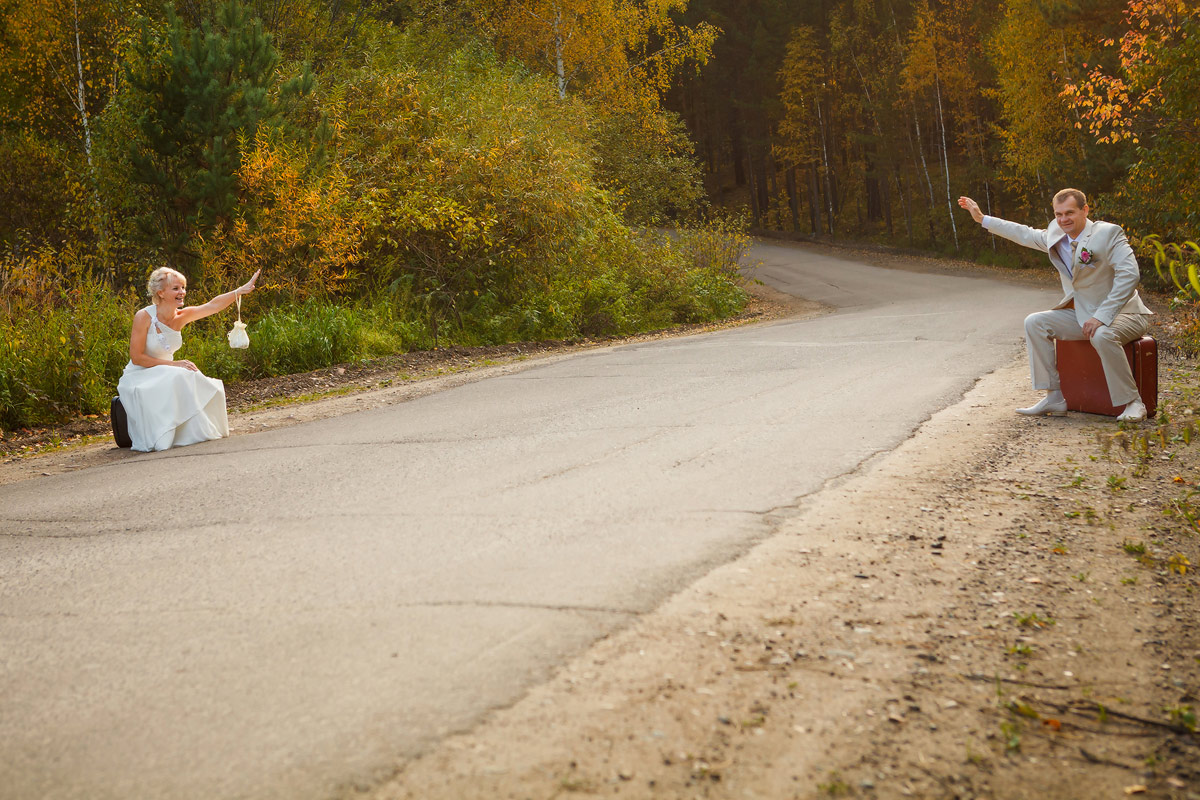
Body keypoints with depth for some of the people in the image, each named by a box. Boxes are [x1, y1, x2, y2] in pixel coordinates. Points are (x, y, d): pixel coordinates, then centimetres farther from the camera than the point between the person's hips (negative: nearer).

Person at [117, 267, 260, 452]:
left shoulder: (181, 317, -2)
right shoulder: (144, 317, -18)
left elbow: (213, 305, -13)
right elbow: (136, 357, -19)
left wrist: (241, 290, -27)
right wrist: (173, 364, -25)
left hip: (165, 375, 7)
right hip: (138, 377, -6)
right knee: (178, 380, -32)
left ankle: (199, 431, -1)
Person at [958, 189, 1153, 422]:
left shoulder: (1108, 233, -17)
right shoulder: (1055, 235, 4)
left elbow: (1129, 275, -26)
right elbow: (1026, 235, 23)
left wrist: (1102, 317, -32)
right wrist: (982, 218, 24)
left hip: (1122, 313, -7)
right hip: (1082, 314, 7)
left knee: (1103, 336, -39)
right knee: (1034, 323, -5)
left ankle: (1133, 403, -22)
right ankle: (1054, 398, -4)